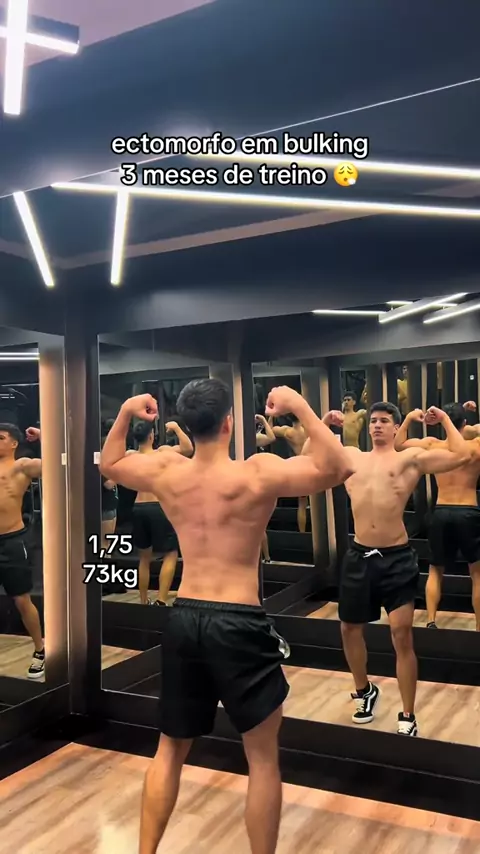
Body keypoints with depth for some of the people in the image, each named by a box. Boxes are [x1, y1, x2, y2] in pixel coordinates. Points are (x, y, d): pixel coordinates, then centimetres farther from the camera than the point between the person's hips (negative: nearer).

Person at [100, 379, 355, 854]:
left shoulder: (165, 472, 0)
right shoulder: (258, 474, -13)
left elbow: (108, 464, 18)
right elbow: (337, 469, -10)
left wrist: (125, 413, 21)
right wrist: (300, 407, -10)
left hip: (182, 619, 5)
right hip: (239, 623, -4)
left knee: (170, 749, 22)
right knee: (263, 758, 12)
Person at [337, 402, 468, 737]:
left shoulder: (411, 459, 1)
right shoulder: (351, 457, 12)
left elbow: (459, 455, -6)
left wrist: (445, 419, 2)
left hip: (397, 557, -4)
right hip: (359, 556, 5)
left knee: (402, 634, -4)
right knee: (350, 628, 16)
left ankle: (408, 717, 12)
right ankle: (365, 691, 42)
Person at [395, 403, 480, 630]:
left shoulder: (432, 445, 0)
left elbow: (398, 444, 9)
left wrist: (408, 418, 10)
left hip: (441, 513, 2)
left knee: (435, 571, 18)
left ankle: (430, 621, 10)